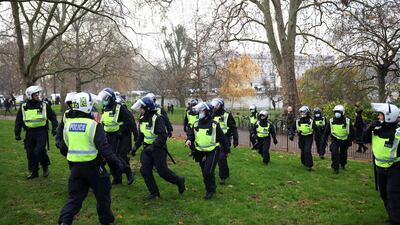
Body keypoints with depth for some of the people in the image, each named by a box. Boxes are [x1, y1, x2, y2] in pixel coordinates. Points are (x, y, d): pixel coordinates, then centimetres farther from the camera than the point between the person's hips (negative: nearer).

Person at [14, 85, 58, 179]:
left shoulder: (44, 106, 1)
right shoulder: (23, 107, 6)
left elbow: (53, 117, 7)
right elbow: (18, 121, 13)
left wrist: (54, 128, -3)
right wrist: (17, 133, 10)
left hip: (41, 132, -3)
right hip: (29, 133, 3)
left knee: (39, 151, -16)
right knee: (30, 153, 6)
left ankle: (45, 167, 8)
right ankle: (33, 171, 21)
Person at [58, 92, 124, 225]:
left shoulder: (68, 125, 3)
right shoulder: (93, 125, -16)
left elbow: (63, 149, 13)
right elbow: (104, 148, -20)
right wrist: (117, 164, -13)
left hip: (75, 166, 5)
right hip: (92, 167, -5)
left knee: (74, 197, 16)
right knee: (103, 196, 14)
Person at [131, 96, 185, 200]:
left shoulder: (157, 118, -20)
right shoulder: (142, 119, 6)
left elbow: (163, 135, -26)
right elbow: (141, 135, 17)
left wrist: (153, 146, -33)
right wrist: (136, 145, 9)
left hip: (158, 148, -8)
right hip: (147, 148, 8)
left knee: (162, 170, -3)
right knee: (145, 170, 3)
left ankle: (179, 181, 23)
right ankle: (154, 192, 16)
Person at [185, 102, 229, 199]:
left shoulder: (214, 125, -12)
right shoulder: (196, 124, 2)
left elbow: (222, 138, -4)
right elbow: (191, 134, 9)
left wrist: (226, 150, 2)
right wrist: (189, 140, -15)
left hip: (212, 152, -6)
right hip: (200, 152, 6)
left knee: (208, 171, -14)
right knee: (204, 172, 14)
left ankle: (210, 190, 5)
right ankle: (211, 188, 33)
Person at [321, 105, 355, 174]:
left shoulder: (347, 121, -12)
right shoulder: (331, 121, -10)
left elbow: (352, 131, -1)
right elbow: (326, 132, -2)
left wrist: (350, 140, -5)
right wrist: (324, 141, -3)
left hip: (344, 140, 1)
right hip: (335, 140, -1)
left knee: (343, 154, 15)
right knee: (334, 153, -18)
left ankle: (343, 165, 43)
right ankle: (335, 168, -7)